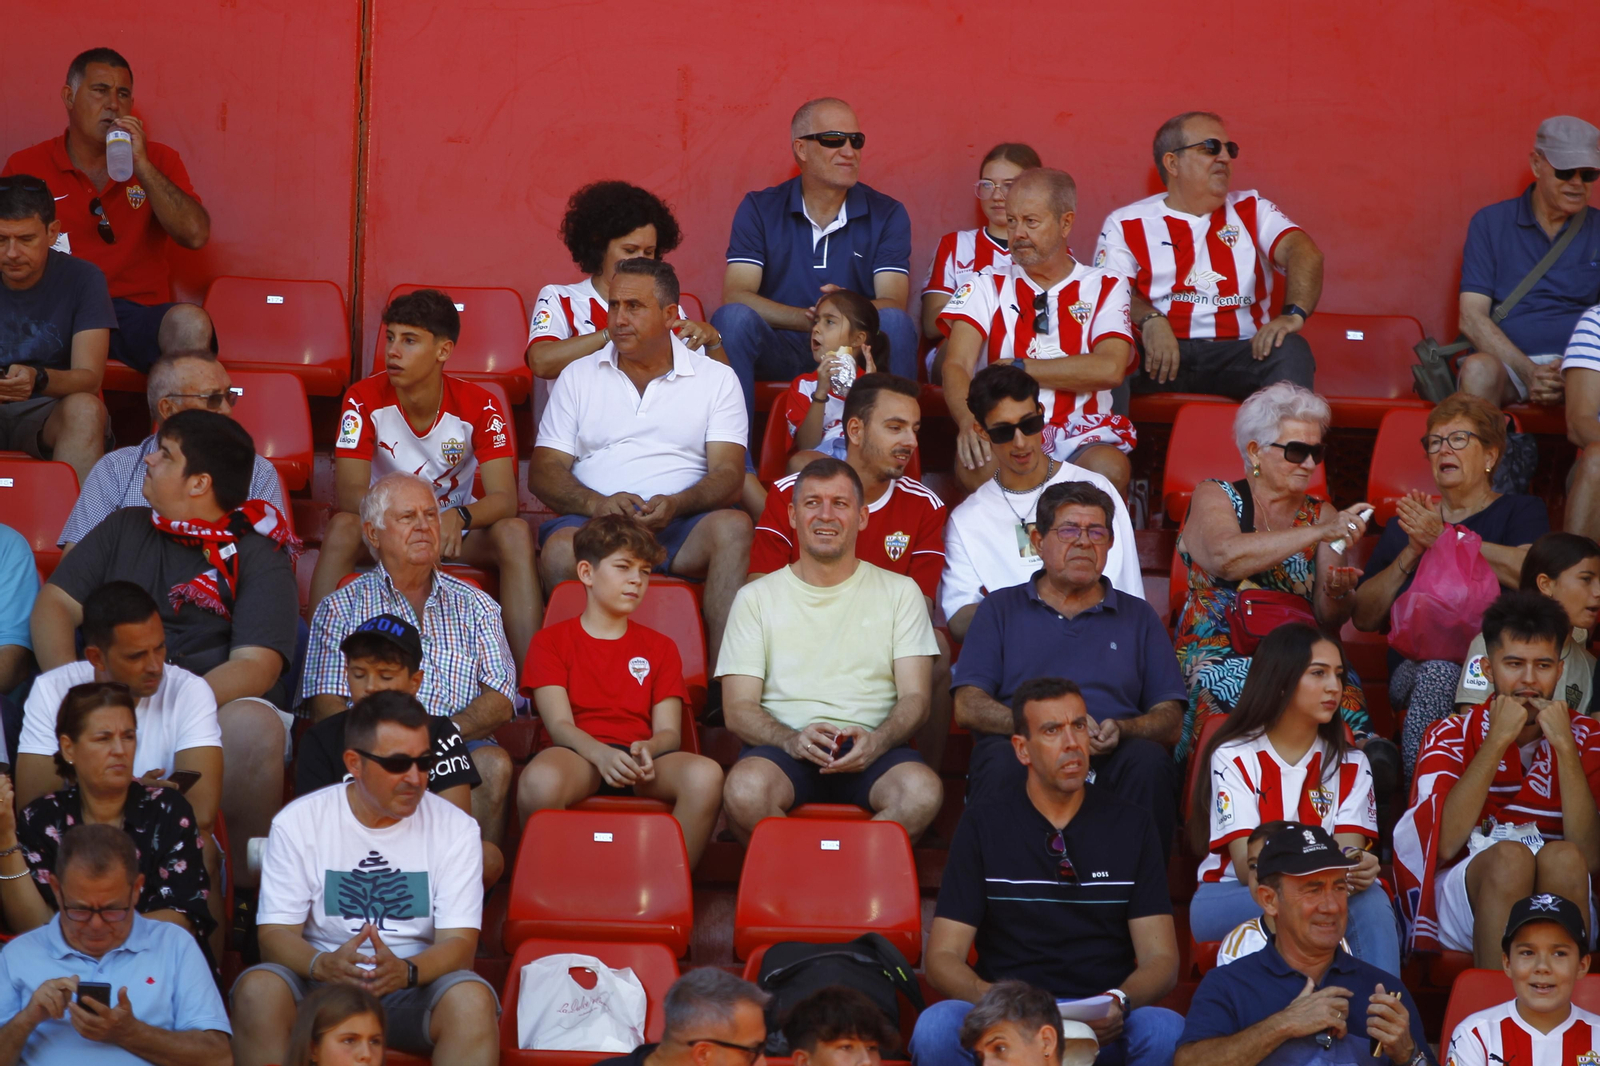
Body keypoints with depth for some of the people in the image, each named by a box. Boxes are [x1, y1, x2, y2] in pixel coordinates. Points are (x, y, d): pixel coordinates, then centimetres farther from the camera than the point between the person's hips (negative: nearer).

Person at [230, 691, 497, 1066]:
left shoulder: (454, 828, 0)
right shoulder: (297, 823, 0)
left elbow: (459, 942, -7)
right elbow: (275, 934, -5)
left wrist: (404, 971, -30)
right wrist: (324, 965, -29)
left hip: (415, 984, 0)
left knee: (472, 999, -33)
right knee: (258, 989, -31)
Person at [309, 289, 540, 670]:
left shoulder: (478, 405, -14)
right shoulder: (365, 399, -14)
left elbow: (504, 497, -22)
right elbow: (350, 491, -21)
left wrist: (459, 517, -45)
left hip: (457, 527, 0)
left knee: (515, 534, -30)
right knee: (342, 527, -33)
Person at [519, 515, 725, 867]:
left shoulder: (659, 647, 25)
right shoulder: (551, 641, 16)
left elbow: (669, 731, 11)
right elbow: (559, 723, 0)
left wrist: (647, 750, -15)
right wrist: (600, 754, -24)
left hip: (644, 759, 2)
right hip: (578, 755, -2)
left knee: (706, 775, -33)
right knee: (540, 779, -41)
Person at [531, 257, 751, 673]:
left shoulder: (716, 378, 14)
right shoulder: (578, 376, 18)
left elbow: (728, 474, 3)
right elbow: (543, 470, 9)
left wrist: (675, 505, -19)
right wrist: (596, 503, -13)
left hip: (680, 527, 0)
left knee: (732, 527, -34)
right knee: (560, 548, -35)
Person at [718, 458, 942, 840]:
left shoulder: (899, 591, 17)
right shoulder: (757, 598, 15)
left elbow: (915, 698, 8)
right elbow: (738, 709, 6)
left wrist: (875, 742, -15)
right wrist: (792, 740, -17)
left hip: (872, 749, 0)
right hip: (784, 747, 0)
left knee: (922, 791, -35)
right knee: (745, 790, -37)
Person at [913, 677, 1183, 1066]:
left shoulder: (1131, 826, 10)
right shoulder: (984, 824, 7)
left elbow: (1160, 959, 6)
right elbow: (943, 958, 2)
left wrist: (1119, 1002, -18)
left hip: (1105, 1029, 0)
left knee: (1168, 1032, -34)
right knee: (936, 1027, -33)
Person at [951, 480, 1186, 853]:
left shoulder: (1139, 617, 24)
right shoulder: (1001, 609, 22)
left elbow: (1171, 721, 14)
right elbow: (968, 707, 8)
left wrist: (1120, 731, -9)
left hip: (1109, 758, 1)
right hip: (1026, 752, -1)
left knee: (1148, 761, -33)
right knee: (1000, 760, -36)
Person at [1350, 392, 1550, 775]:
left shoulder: (1520, 510, 16)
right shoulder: (1407, 522, 25)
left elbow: (1527, 571, -10)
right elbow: (1363, 618, 15)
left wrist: (1444, 537, -8)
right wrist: (1411, 555, 1)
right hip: (1412, 667, 3)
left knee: (1441, 673, -36)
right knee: (1435, 672, -34)